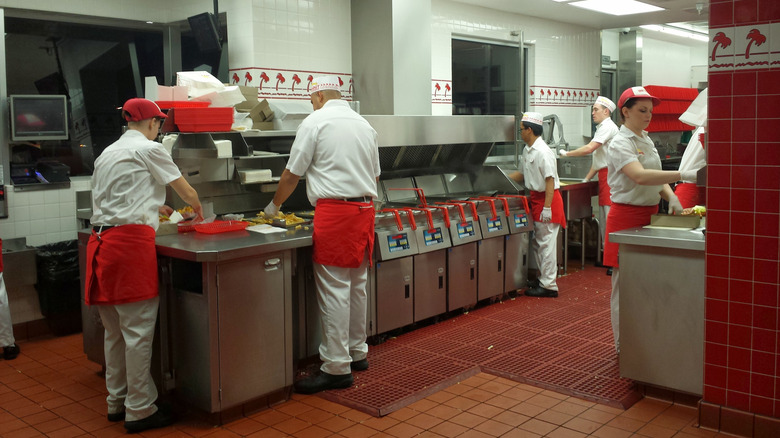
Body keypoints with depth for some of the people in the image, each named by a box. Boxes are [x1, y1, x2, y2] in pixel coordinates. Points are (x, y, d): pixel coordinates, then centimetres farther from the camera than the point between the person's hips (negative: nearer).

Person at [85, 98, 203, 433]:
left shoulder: (106, 154, 21)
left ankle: (117, 402, 25)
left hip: (101, 240, 8)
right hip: (131, 240, -8)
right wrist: (198, 210, 29)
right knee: (138, 330, -3)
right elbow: (186, 191, 8)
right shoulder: (148, 149, -1)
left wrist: (153, 207, 43)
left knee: (115, 329, 15)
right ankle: (139, 409, 3)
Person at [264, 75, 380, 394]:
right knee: (357, 285, 15)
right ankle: (357, 353, 26)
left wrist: (275, 205, 15)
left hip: (334, 212, -8)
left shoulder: (315, 122, -4)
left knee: (334, 289, -5)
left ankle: (337, 368, -2)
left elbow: (292, 174, 0)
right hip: (365, 210, 8)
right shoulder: (364, 125, 16)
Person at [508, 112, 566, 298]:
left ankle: (549, 285, 1)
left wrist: (547, 207, -24)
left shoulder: (543, 152, -19)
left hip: (548, 199, -10)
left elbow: (550, 180, -21)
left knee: (546, 242, -5)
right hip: (536, 198, 10)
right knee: (537, 242, 16)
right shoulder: (527, 150, 12)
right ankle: (543, 277, 28)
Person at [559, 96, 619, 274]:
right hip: (604, 176, 11)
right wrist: (587, 179, 19)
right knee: (604, 219, 11)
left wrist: (567, 153, -9)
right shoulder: (602, 128, 23)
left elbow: (589, 149, -21)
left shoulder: (608, 127, -11)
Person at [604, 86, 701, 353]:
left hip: (649, 215, 9)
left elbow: (657, 176, 18)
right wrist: (683, 175, -35)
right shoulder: (621, 144, -13)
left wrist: (671, 196, -3)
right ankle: (623, 347, 9)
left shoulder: (646, 141, 15)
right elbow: (640, 176, -30)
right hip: (626, 215, -8)